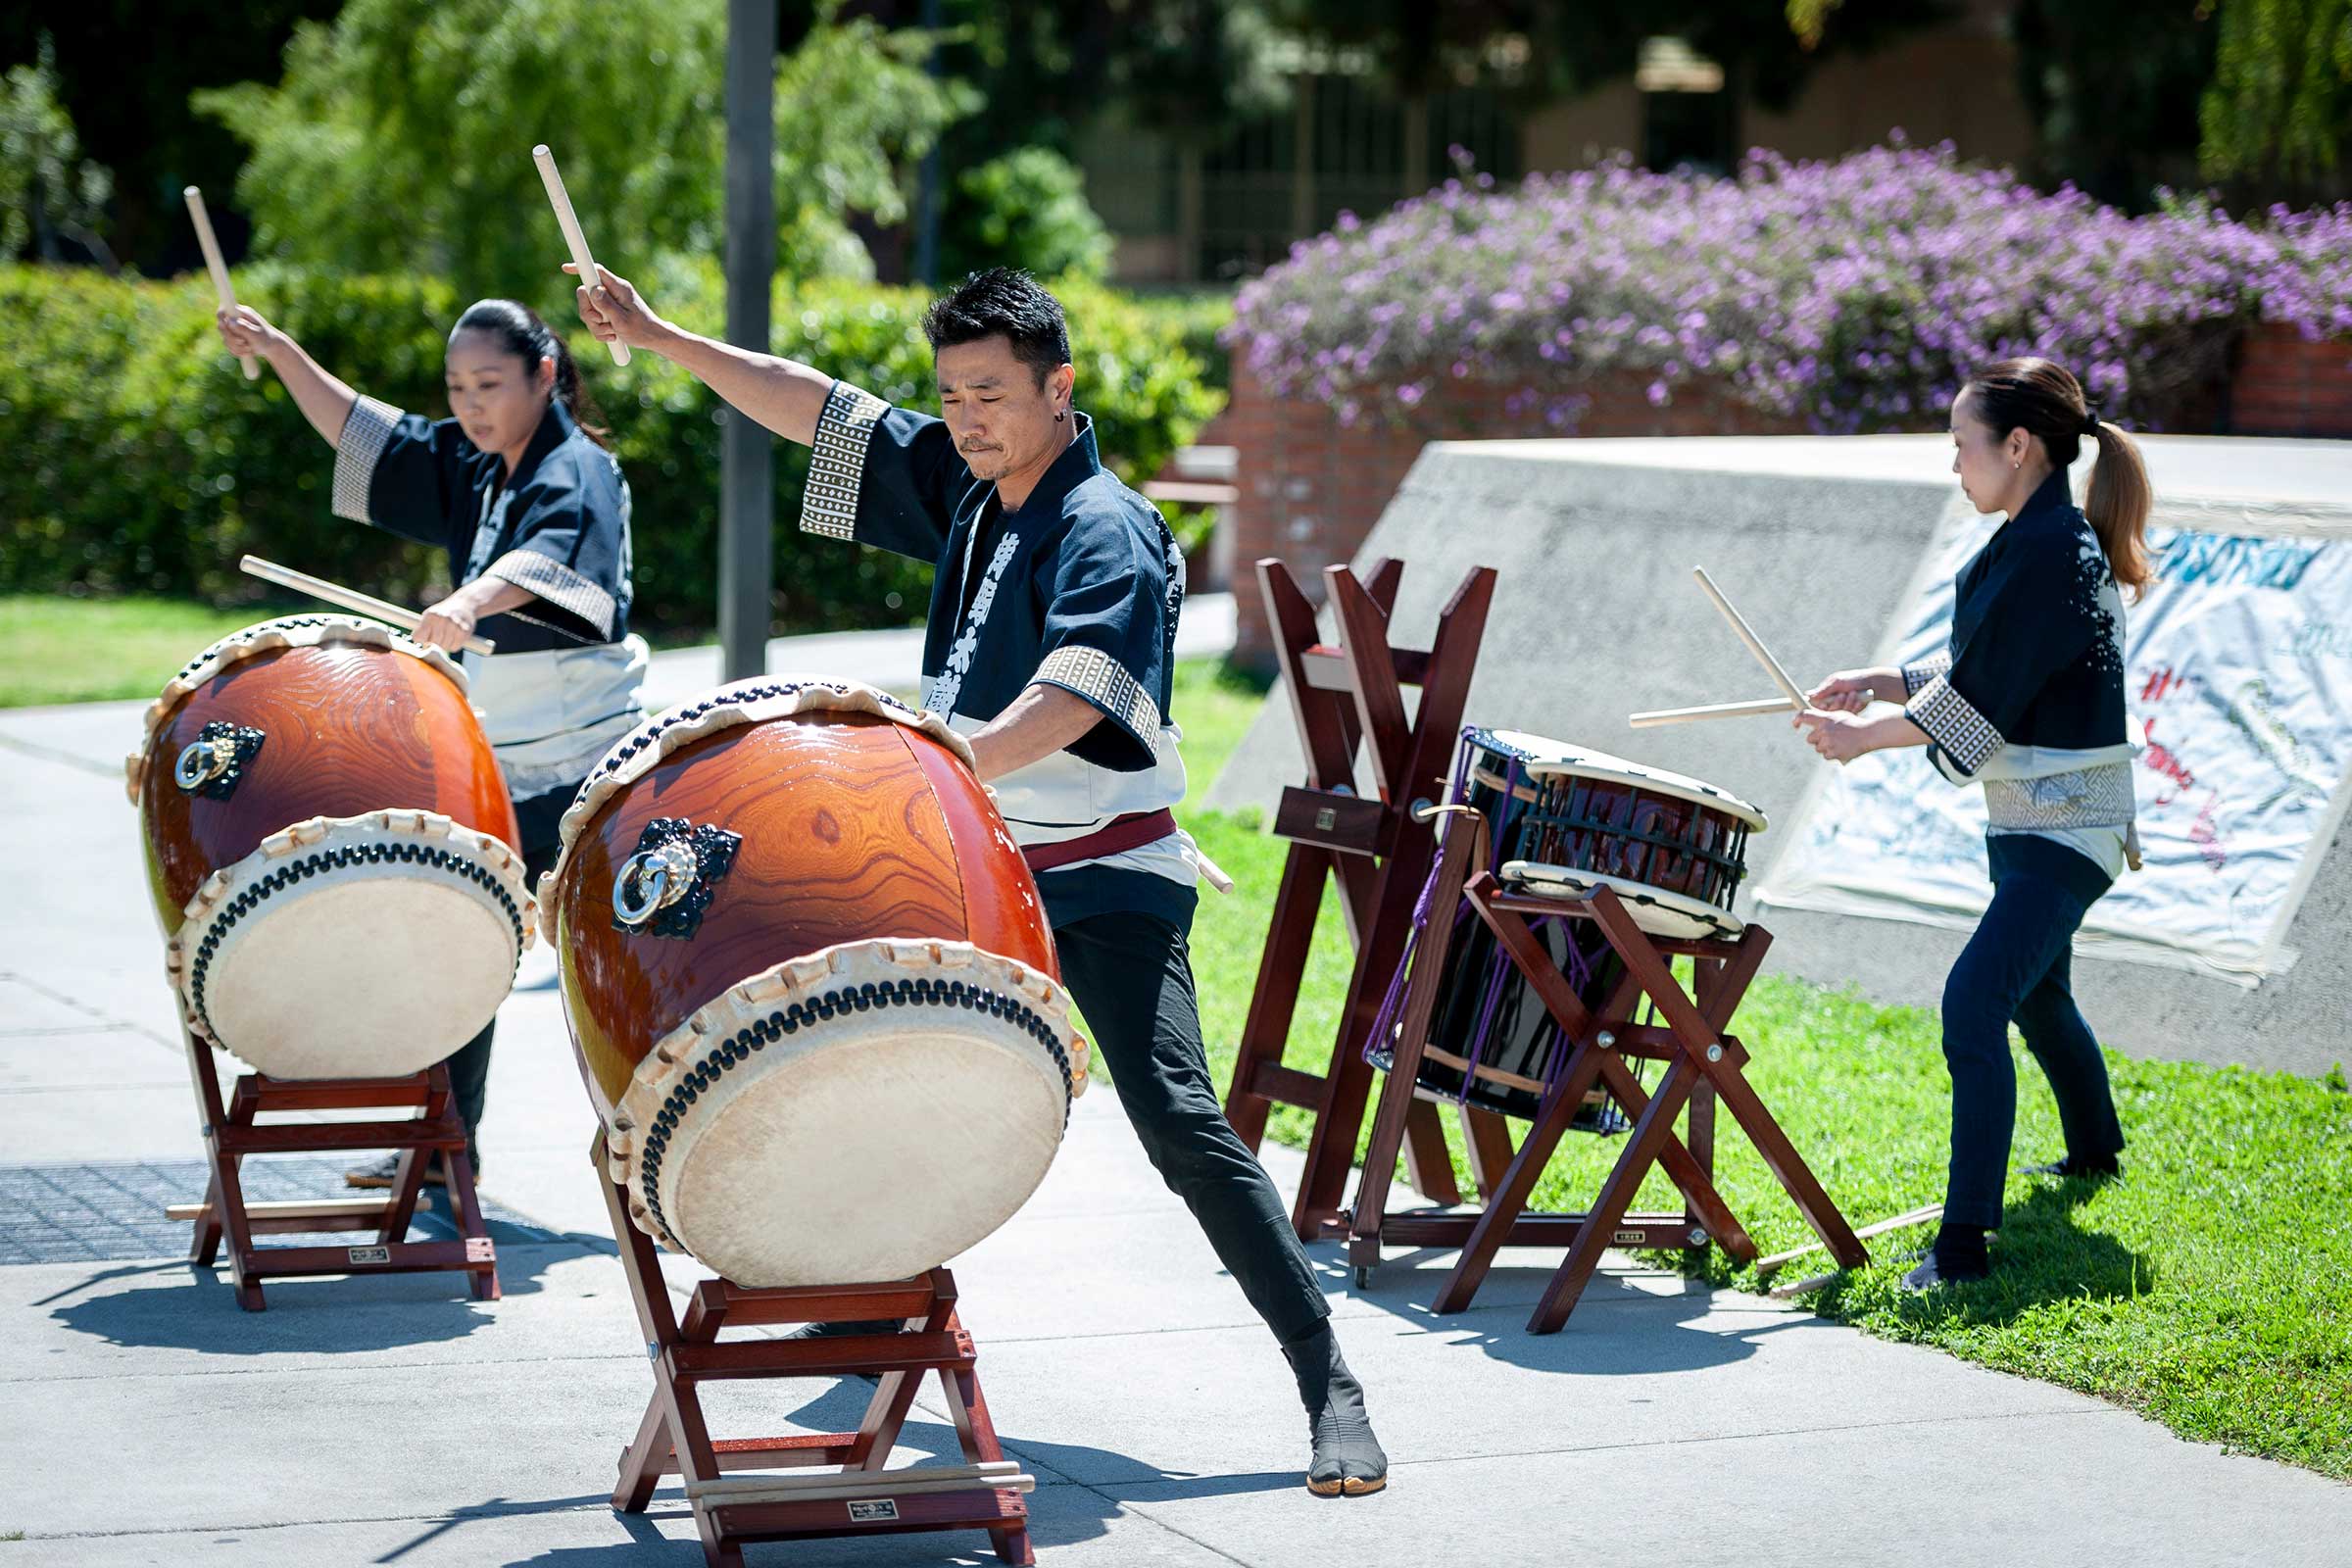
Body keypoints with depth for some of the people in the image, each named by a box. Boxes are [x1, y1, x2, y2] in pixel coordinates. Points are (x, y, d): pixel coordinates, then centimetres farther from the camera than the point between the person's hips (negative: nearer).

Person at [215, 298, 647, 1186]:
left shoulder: (577, 471, -14)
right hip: (493, 764, 9)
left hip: (582, 767, -8)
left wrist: (471, 600, -54)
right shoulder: (469, 468, 11)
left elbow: (545, 554, -35)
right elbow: (362, 431, 16)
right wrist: (281, 355, 3)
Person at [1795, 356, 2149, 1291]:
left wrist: (1864, 738, -14)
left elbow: (1978, 702, -22)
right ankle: (2095, 1151, 54)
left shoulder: (2053, 551, -21)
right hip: (2030, 821, 11)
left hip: (2064, 831, -11)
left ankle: (1964, 1241, -23)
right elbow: (1981, 676, 16)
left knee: (1973, 1003, -21)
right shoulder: (2041, 539, 9)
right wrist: (1884, 682, 4)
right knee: (2035, 995, 29)